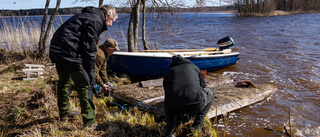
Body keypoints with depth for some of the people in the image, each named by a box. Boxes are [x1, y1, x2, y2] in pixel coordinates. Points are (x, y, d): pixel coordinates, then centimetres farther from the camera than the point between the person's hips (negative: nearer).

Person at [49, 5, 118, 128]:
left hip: (56, 49, 11)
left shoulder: (86, 16, 24)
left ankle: (64, 112, 43)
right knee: (85, 85, -4)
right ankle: (89, 122, 1)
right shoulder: (95, 21, -7)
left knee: (64, 82, 24)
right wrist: (90, 71, -8)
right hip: (68, 52, -11)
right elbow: (89, 48, -13)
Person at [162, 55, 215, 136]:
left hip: (174, 109, 2)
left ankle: (171, 127, 11)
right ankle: (198, 123, 22)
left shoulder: (169, 72, 26)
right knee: (210, 92, 30)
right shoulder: (194, 67, 27)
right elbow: (203, 86, 38)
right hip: (196, 105, -1)